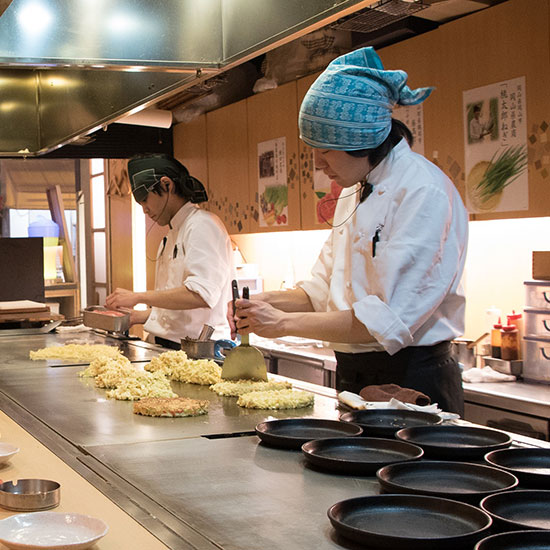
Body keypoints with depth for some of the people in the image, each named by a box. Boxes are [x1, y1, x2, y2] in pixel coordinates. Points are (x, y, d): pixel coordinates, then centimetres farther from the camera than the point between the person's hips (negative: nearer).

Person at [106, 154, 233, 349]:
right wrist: (139, 316, 16)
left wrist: (138, 297, -16)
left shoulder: (202, 226, -9)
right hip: (169, 345, 9)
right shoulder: (173, 234, 22)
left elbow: (201, 294, -22)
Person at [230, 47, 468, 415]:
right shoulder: (354, 193, 10)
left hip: (412, 384, -8)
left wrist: (285, 323, -20)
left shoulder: (425, 193, -18)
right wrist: (271, 303, -4)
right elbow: (324, 290, 15)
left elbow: (389, 318, -25)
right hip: (354, 377, 8)